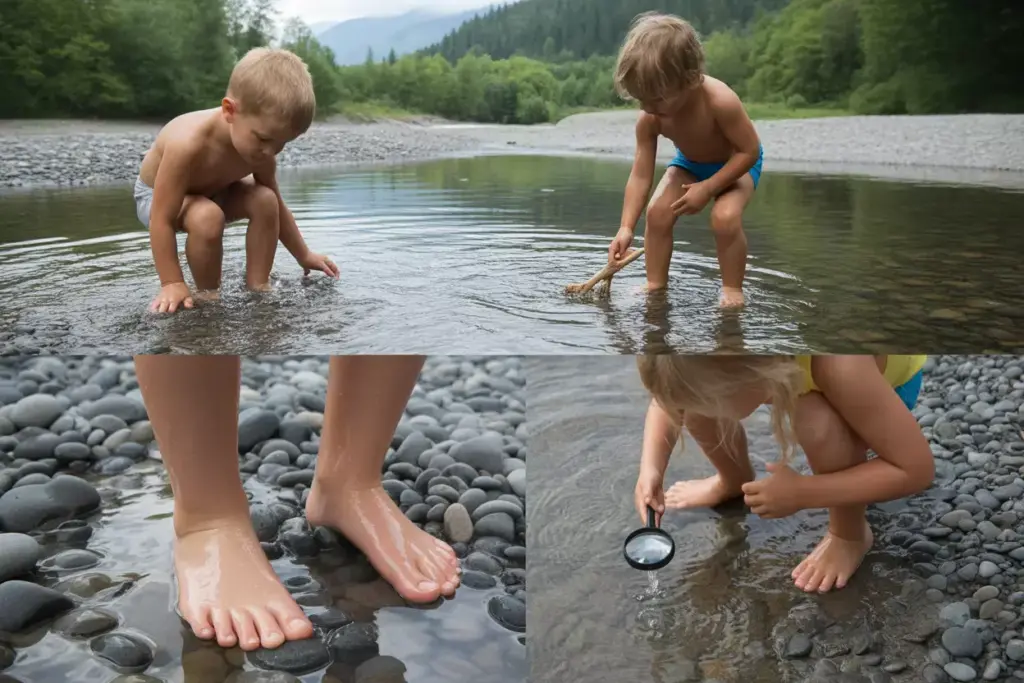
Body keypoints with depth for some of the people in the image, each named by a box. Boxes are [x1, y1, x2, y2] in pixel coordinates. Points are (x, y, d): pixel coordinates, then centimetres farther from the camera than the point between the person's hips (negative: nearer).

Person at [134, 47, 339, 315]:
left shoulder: (260, 150, -22)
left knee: (265, 200, -18)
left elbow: (277, 207, -4)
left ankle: (258, 288, -8)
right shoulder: (188, 143, -42)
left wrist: (304, 256, 1)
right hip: (156, 197, -6)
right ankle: (208, 295, -14)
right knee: (207, 217, -36)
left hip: (212, 191, 6)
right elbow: (162, 220, -38)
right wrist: (172, 284, -38)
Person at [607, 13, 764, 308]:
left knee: (725, 217, -29)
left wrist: (707, 187, -32)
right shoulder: (650, 119, -25)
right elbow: (640, 175, -23)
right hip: (690, 162, 5)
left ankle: (732, 289, -11)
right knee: (657, 212, -15)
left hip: (737, 163, -4)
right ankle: (655, 285, -1)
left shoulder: (719, 101, -39)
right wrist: (626, 228, -32)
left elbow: (749, 150, -29)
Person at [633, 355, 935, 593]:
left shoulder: (839, 366, -43)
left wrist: (802, 493, -38)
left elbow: (917, 469, -34)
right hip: (801, 372, 5)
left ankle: (850, 536, -7)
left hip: (891, 376, -4)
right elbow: (670, 391, -9)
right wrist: (651, 468, -25)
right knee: (696, 393, -17)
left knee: (817, 424, -37)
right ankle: (734, 481, 16)